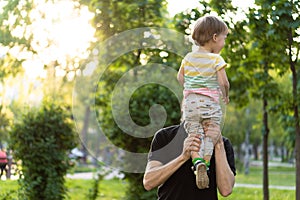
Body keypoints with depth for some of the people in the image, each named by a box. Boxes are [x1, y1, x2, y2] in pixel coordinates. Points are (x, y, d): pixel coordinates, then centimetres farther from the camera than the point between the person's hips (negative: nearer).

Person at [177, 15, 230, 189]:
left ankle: (198, 162, -24)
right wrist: (226, 96, 7)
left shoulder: (188, 58, 9)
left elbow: (180, 77, 17)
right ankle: (206, 164, -16)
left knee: (194, 133, 0)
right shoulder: (216, 59, -6)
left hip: (191, 102, 3)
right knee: (210, 135, 2)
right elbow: (223, 82, -11)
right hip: (211, 102, -3)